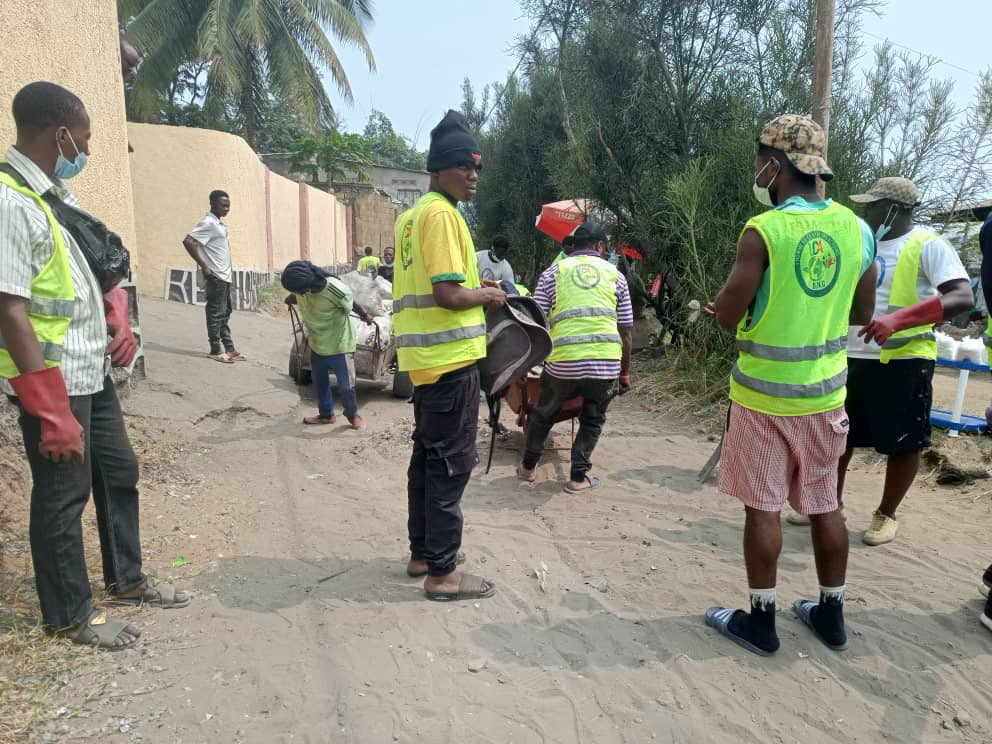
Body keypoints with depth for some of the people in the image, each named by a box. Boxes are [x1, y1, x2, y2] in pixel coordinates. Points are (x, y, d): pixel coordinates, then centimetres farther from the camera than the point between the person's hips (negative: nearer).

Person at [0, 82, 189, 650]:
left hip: (93, 373, 9)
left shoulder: (58, 193, 9)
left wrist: (120, 324, 3)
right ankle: (70, 615, 25)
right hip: (54, 384, -9)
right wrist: (53, 412, -23)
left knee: (119, 473, 19)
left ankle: (127, 580, 37)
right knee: (63, 496, 6)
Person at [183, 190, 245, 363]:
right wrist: (203, 266, -20)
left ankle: (229, 348, 18)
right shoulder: (208, 223, -14)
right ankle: (216, 350, 2)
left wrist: (230, 268, 14)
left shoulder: (221, 223, 13)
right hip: (215, 276, -9)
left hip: (225, 275, 9)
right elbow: (188, 241, -23)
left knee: (225, 313, 12)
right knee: (216, 314, -4)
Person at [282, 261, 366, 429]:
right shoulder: (301, 286, -18)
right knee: (320, 382, 18)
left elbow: (352, 305, -9)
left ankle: (352, 414, 26)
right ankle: (326, 414, 37)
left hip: (339, 344, -5)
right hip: (317, 344, 6)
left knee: (345, 385, 0)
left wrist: (365, 317, 6)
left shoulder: (336, 290, -31)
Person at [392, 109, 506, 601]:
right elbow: (449, 294, -21)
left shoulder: (412, 214, 17)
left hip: (425, 356, 10)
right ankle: (443, 574, 6)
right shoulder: (442, 213, -13)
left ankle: (422, 553, 27)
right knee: (451, 463, -3)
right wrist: (489, 295, -3)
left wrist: (476, 290, 15)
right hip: (450, 357, -10)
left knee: (427, 456, 16)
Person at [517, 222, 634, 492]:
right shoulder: (615, 275, 14)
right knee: (593, 419, 22)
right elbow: (625, 330, 13)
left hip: (564, 361, 0)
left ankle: (528, 466, 36)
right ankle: (579, 476, 22)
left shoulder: (554, 272, 10)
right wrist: (625, 372, 22)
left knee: (543, 413, 23)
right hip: (607, 363, 1)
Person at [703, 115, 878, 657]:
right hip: (825, 393, 6)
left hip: (765, 393, -6)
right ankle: (831, 614, 31)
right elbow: (862, 315, 12)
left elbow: (727, 317, -15)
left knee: (763, 507, 6)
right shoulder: (856, 229, 3)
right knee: (824, 505, 16)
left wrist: (722, 304, 7)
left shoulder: (763, 230, -16)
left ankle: (761, 621, 18)